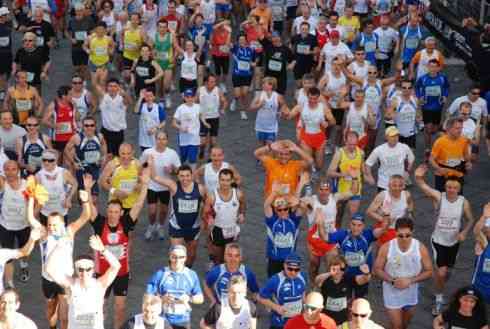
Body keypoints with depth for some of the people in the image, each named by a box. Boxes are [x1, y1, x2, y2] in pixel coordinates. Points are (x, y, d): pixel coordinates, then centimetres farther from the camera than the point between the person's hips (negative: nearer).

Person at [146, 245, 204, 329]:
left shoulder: (192, 275, 1)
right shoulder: (160, 274, -6)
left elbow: (200, 298, 6)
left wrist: (190, 298, -14)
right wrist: (162, 298, -22)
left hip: (183, 322, 2)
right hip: (162, 321, -2)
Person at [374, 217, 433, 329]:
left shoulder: (421, 248, -17)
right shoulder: (386, 248, -19)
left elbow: (429, 271, -9)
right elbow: (377, 269, -9)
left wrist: (410, 280, -23)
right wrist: (392, 280, -25)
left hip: (411, 294, 2)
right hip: (392, 294, -2)